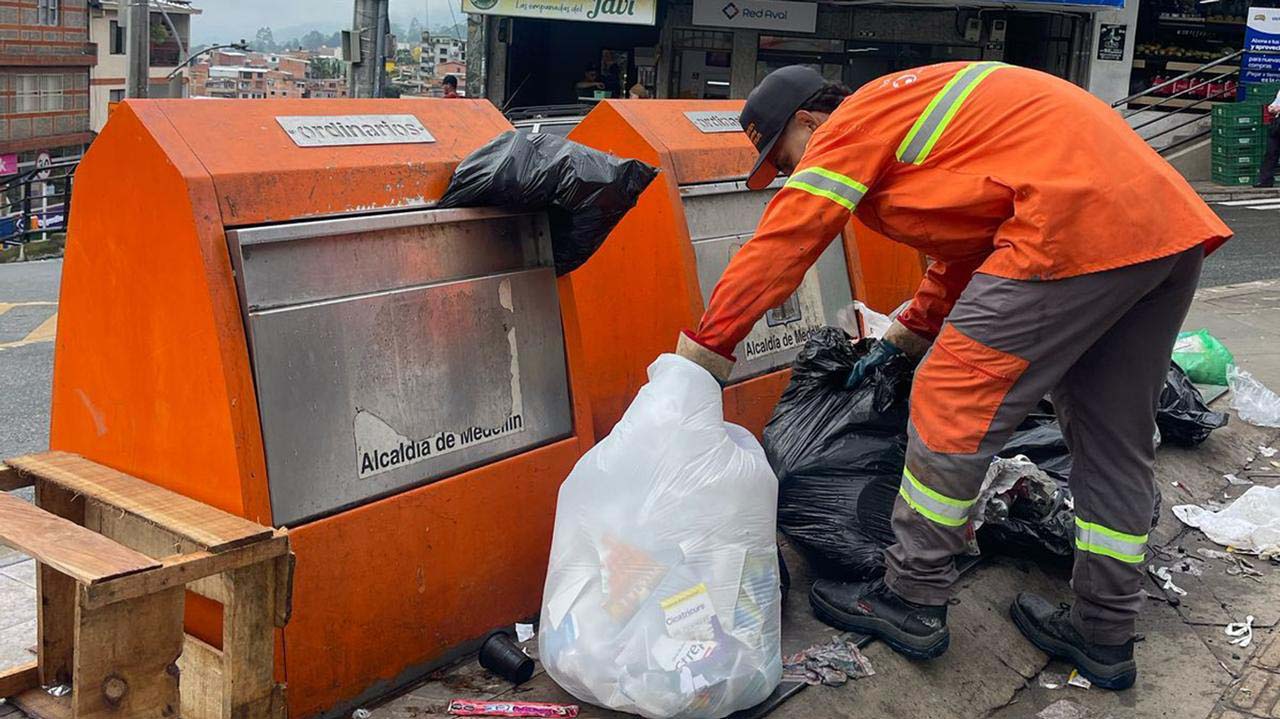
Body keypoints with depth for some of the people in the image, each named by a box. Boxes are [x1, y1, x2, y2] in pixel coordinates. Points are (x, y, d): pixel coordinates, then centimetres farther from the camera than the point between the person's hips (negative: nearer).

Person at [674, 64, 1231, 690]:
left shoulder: (859, 117, 1)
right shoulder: (915, 107, 29)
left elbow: (781, 243, -3)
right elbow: (968, 242, 36)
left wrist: (702, 352, 3)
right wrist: (904, 338, 37)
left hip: (1078, 228, -10)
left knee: (953, 409, -1)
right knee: (1116, 441, 16)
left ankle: (913, 604, 11)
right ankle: (1104, 636, 28)